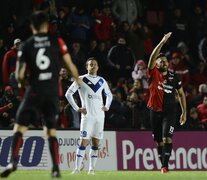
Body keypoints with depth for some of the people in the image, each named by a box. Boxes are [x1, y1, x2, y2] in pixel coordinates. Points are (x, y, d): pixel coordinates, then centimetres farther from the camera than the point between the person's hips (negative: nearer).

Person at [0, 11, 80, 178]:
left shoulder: (26, 45, 1)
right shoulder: (57, 42, 3)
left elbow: (19, 75, -1)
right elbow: (70, 65, 1)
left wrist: (22, 80, 21)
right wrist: (79, 81, 17)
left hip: (34, 91, -2)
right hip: (53, 92, 2)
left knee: (19, 127, 0)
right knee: (51, 130, 13)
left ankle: (13, 161, -20)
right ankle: (56, 168, 3)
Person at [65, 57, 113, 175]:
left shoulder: (101, 81, 13)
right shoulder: (81, 80, -1)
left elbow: (109, 94, 28)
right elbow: (68, 94, -2)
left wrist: (107, 106, 12)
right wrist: (77, 108, -6)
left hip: (100, 116, 5)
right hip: (87, 115, -5)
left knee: (96, 143, 4)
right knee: (84, 142, -11)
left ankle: (92, 169, 9)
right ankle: (77, 168, -9)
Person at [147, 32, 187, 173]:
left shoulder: (174, 77, 4)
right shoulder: (154, 74, -1)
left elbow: (181, 94, 13)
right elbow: (152, 57, -16)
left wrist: (184, 112, 8)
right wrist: (162, 42, -24)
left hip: (170, 111, -1)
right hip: (155, 111, 1)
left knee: (167, 138, -17)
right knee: (159, 141, 6)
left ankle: (165, 165, -18)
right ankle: (163, 166, 15)